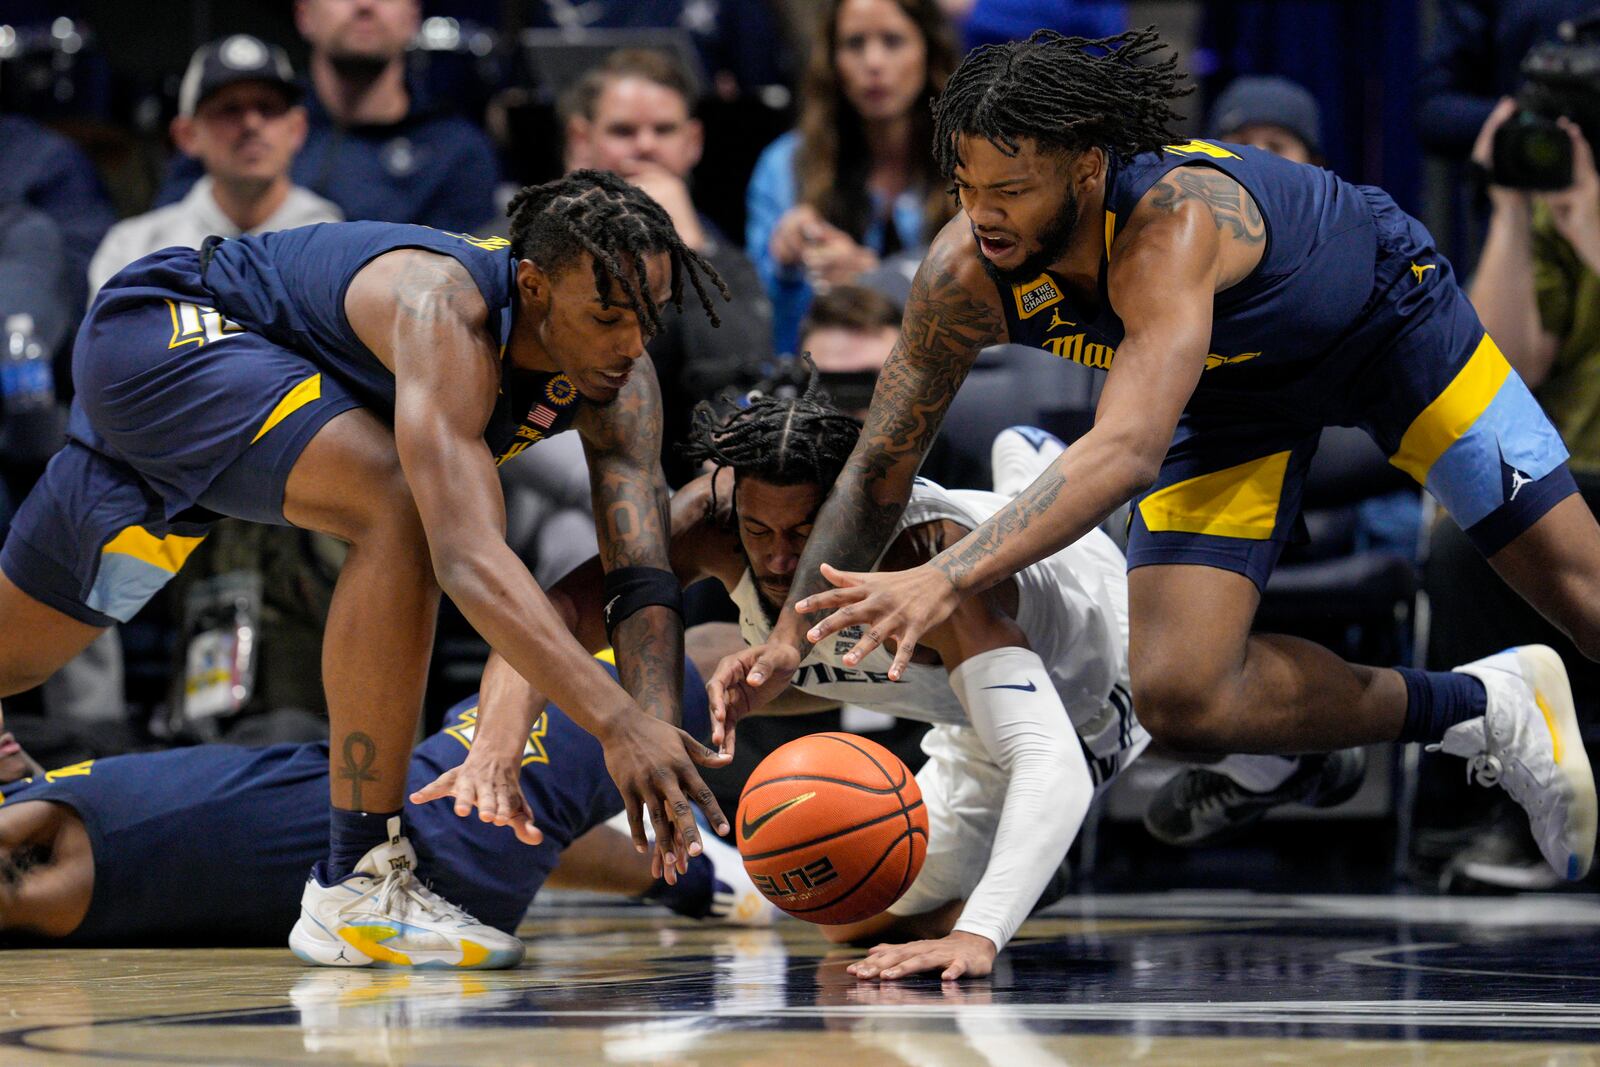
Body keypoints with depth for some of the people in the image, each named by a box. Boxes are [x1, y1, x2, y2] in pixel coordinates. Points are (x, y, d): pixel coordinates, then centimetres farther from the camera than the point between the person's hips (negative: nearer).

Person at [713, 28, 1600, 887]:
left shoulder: (1175, 219, -44)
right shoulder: (965, 274, -27)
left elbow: (1129, 450, -56)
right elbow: (880, 467, -15)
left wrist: (950, 578, -66)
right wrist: (791, 636, -26)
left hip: (1385, 313, -4)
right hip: (1233, 393, 4)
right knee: (1180, 698, -13)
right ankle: (1477, 711, 2)